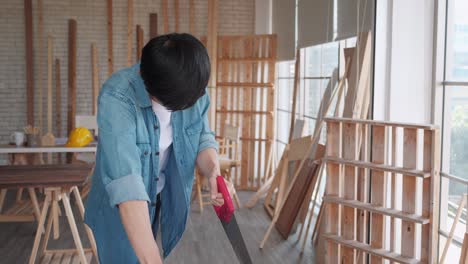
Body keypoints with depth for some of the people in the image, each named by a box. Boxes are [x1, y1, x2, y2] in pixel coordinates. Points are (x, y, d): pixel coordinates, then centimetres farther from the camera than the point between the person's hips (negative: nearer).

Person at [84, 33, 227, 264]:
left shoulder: (194, 90, -17)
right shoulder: (116, 97, -33)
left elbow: (202, 136, -4)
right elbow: (125, 180, -41)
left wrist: (213, 171, -27)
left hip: (167, 200, 5)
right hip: (120, 208, -5)